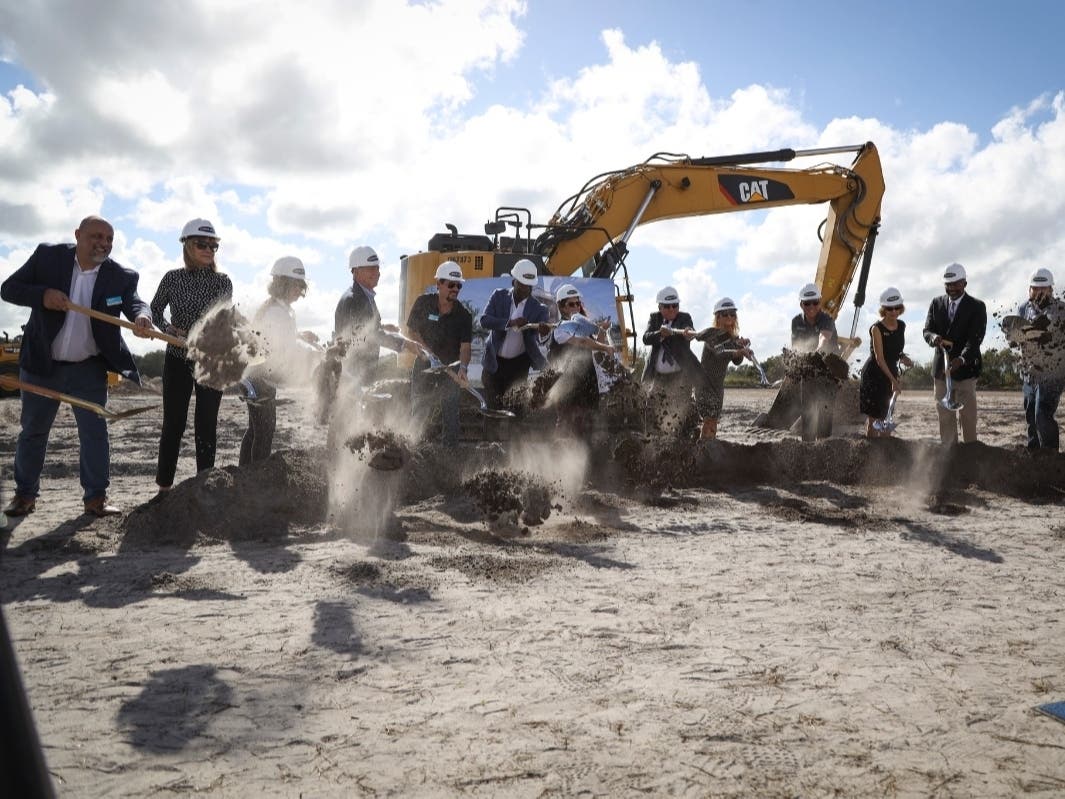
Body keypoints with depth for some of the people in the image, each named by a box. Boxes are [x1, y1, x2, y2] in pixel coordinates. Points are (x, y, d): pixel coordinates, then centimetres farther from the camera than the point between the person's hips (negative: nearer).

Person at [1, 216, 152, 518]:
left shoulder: (120, 277, -8)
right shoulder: (48, 257, -8)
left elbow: (134, 302, -22)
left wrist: (142, 317, -47)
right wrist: (42, 295, -26)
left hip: (89, 369, 0)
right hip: (41, 365, 0)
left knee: (95, 432, 0)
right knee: (33, 431, 12)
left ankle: (95, 497, 8)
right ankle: (25, 494, 25)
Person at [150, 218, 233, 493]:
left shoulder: (222, 281, 0)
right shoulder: (173, 278, 1)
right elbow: (154, 311, 10)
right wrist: (170, 329, -9)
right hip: (177, 359, 0)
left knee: (207, 425, 2)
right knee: (173, 423, 1)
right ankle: (164, 484, 12)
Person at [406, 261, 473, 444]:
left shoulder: (464, 315, -8)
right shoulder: (423, 303, -6)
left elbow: (465, 346, -15)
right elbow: (412, 331, 3)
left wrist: (463, 367, -32)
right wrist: (425, 350, -11)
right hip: (424, 366, 1)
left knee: (450, 411, 0)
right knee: (419, 411, 10)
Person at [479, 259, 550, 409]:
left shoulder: (538, 308, -9)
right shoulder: (499, 296, -5)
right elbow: (484, 320, -15)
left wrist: (543, 329, -50)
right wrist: (510, 323, -30)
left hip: (520, 363, -1)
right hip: (495, 361, 1)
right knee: (492, 403, 9)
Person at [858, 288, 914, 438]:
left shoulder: (901, 326, 3)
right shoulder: (877, 329, -16)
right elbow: (879, 358, -21)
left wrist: (903, 357, -5)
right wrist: (893, 380, -29)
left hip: (891, 373, 6)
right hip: (874, 374, -6)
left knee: (886, 416, 10)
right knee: (873, 417, -4)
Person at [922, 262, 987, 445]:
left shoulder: (976, 307, -5)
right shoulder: (936, 303, 8)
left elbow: (975, 339, -15)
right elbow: (927, 330, 4)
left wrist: (961, 359, -32)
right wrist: (934, 337, -22)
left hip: (965, 369, -4)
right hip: (941, 368, 4)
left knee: (967, 416, -3)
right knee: (945, 415, 7)